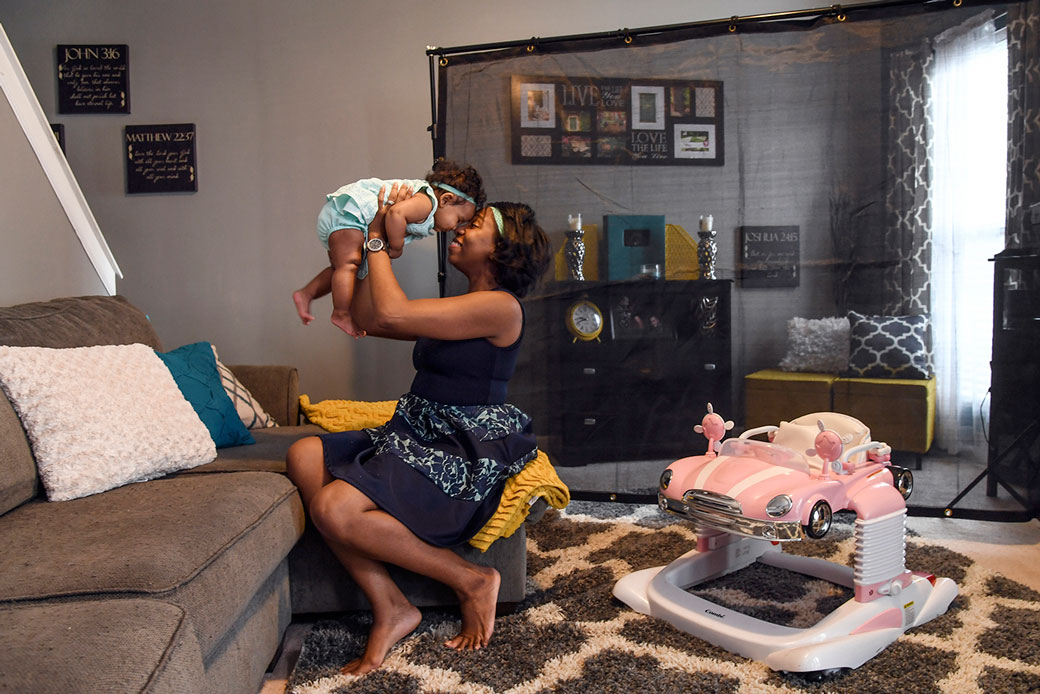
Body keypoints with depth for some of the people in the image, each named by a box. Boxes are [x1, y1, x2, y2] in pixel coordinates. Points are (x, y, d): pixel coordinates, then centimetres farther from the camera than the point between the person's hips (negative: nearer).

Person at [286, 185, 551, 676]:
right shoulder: (458, 309, 18)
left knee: (335, 509, -27)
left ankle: (471, 580, -6)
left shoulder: (500, 307, -12)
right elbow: (368, 320, 17)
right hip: (419, 434, 10)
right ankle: (388, 609, -10)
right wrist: (374, 240, 16)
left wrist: (377, 239, -4)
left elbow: (392, 312, -20)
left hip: (467, 455, -10)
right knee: (305, 457, -12)